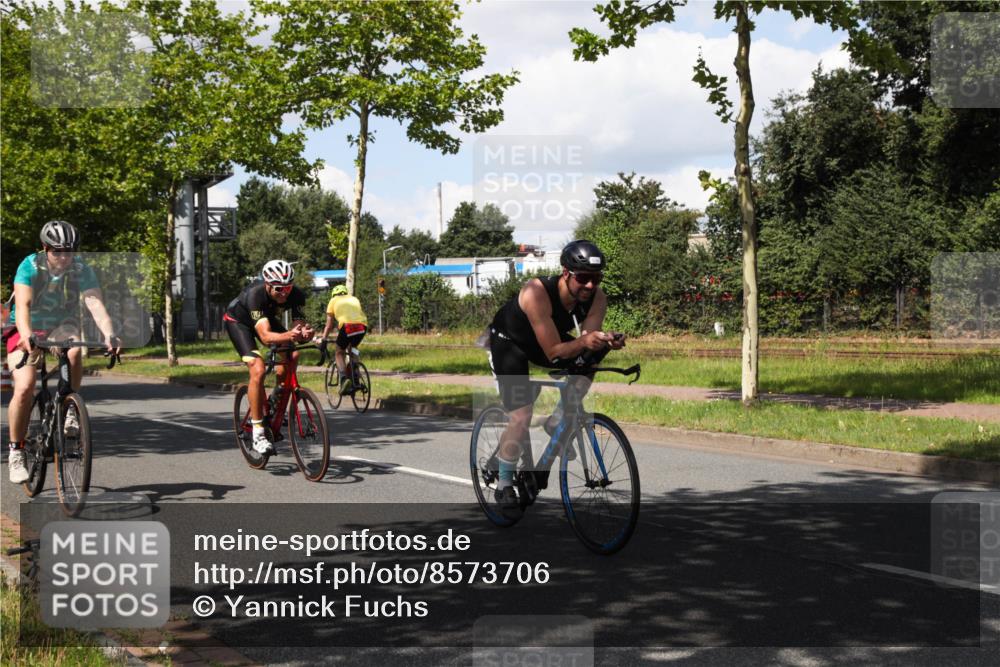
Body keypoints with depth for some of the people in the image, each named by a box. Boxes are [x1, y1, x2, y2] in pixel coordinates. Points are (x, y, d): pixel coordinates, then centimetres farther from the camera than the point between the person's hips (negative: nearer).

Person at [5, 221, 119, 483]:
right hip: (27, 330, -1)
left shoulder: (82, 270, -17)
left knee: (74, 351, -35)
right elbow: (23, 305, -34)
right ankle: (16, 451, -4)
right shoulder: (30, 267, -21)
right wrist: (26, 336, -54)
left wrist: (109, 335, -48)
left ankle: (69, 410, -14)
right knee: (24, 387, -21)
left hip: (62, 326, 1)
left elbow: (96, 305, -30)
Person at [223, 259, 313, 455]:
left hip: (268, 318, 5)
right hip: (238, 320, -5)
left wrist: (305, 334, -56)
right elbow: (265, 336, -50)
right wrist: (288, 336, -68)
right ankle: (258, 434, -19)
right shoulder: (255, 294, -40)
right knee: (258, 369, -25)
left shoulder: (296, 295, -28)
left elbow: (298, 326, -33)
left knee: (291, 357, -19)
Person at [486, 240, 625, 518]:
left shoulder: (597, 298, -24)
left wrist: (605, 341, -46)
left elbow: (587, 345, -25)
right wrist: (583, 341, -55)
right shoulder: (536, 293, -39)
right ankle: (505, 486, 5)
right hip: (508, 341, -5)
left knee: (596, 352, -20)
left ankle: (558, 421, -4)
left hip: (553, 339, 5)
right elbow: (553, 352, -38)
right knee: (521, 416, -16)